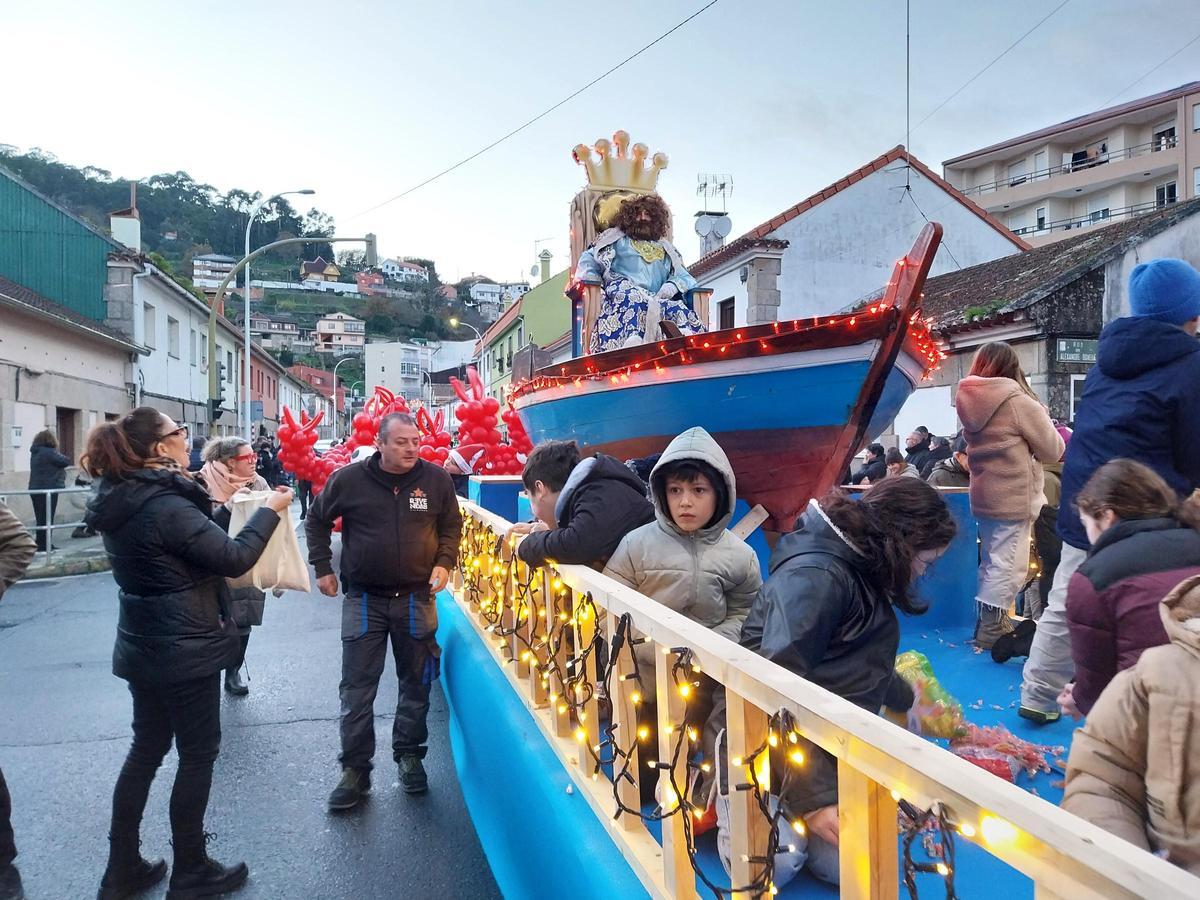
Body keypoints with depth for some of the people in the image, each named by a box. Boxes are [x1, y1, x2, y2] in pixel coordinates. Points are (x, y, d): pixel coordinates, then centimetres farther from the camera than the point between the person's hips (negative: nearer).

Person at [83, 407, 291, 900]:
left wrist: (217, 506, 9)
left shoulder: (123, 502, 3)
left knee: (146, 749, 19)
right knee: (198, 754, 6)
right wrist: (270, 510, -10)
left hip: (143, 648, 9)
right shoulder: (166, 506, -25)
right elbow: (234, 559, -20)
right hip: (185, 653, -9)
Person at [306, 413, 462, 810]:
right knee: (357, 689, 3)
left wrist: (444, 562, -5)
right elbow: (317, 519, 9)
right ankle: (355, 770, 16)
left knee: (416, 684, 12)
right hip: (363, 599, -1)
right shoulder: (349, 478, -8)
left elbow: (452, 524, 10)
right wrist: (322, 567, 4)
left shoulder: (436, 478, -5)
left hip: (417, 598, 1)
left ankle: (410, 755, 31)